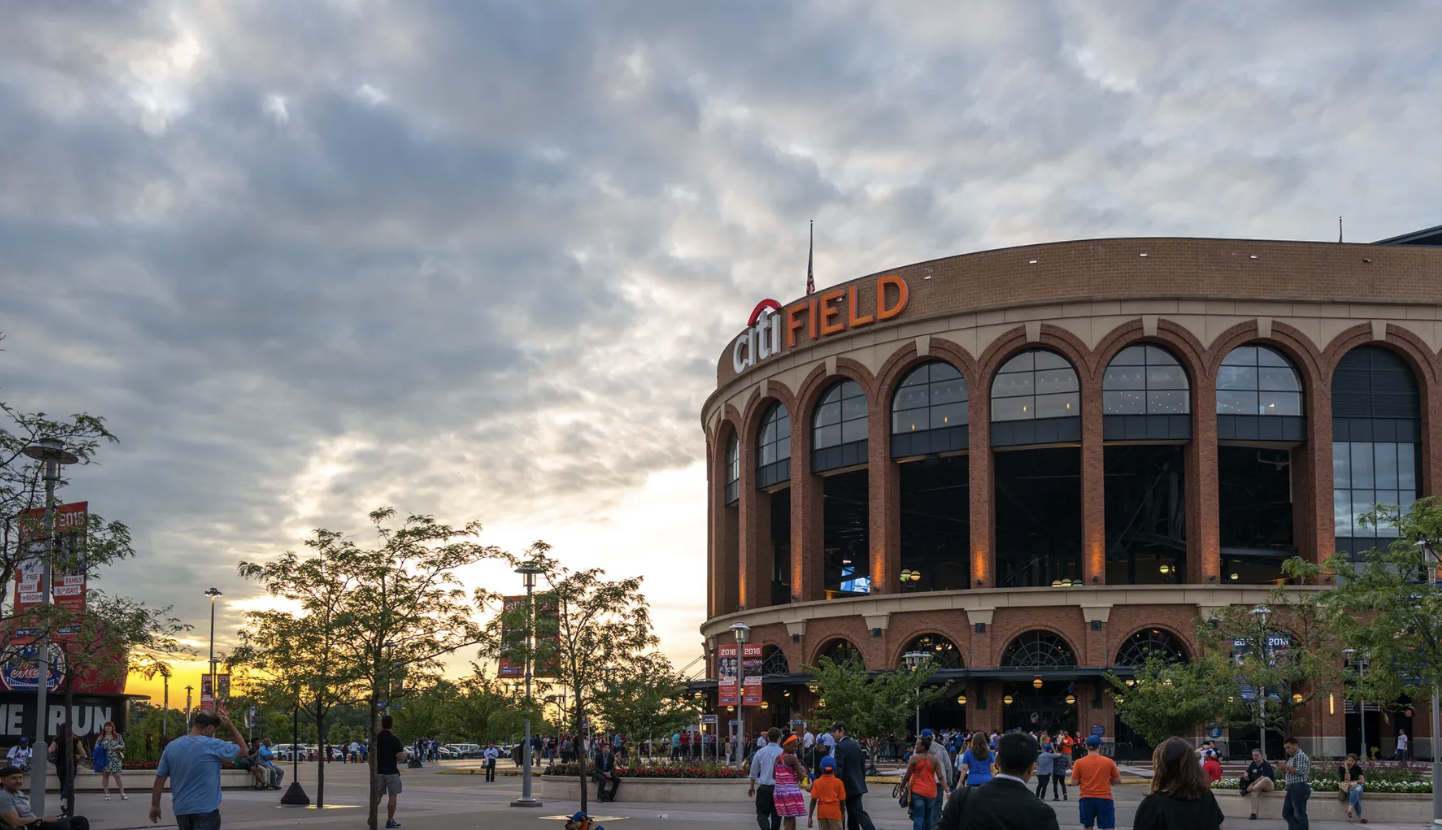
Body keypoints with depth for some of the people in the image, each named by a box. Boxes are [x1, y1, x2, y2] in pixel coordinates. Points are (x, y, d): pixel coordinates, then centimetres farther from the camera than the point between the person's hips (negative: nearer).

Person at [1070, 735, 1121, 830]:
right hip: (1104, 799, -1)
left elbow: (1074, 782, -2)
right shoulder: (1109, 762, -2)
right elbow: (1118, 780, 4)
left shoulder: (1079, 762, -3)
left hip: (1086, 799, 1)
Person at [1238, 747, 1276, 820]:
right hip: (1258, 786, 6)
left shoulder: (1266, 765, -17)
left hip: (1270, 785, -5)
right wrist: (1245, 774, -11)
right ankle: (1253, 814, -30)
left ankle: (1246, 791, -37)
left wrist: (1252, 785, -33)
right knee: (1254, 792, -29)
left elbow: (1262, 778, -27)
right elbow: (1247, 772, 15)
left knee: (1266, 779, -40)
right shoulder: (1253, 764, 5)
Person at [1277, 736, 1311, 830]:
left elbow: (1300, 771, -21)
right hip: (1292, 788, 10)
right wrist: (1283, 769, 7)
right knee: (1286, 813, 9)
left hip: (1299, 788, -10)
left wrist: (1286, 767, -16)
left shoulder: (1301, 756, -10)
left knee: (1300, 815, -6)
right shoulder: (1292, 757, 21)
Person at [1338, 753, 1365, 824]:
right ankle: (1360, 817, -39)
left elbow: (1362, 780, 2)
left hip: (1357, 785, 2)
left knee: (1356, 790, -38)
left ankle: (1349, 809, -49)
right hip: (1347, 786, -2)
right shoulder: (1341, 768, -1)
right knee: (1353, 793, -36)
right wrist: (1346, 768, -16)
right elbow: (1347, 779, -10)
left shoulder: (1358, 768, 5)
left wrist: (1352, 782, -10)